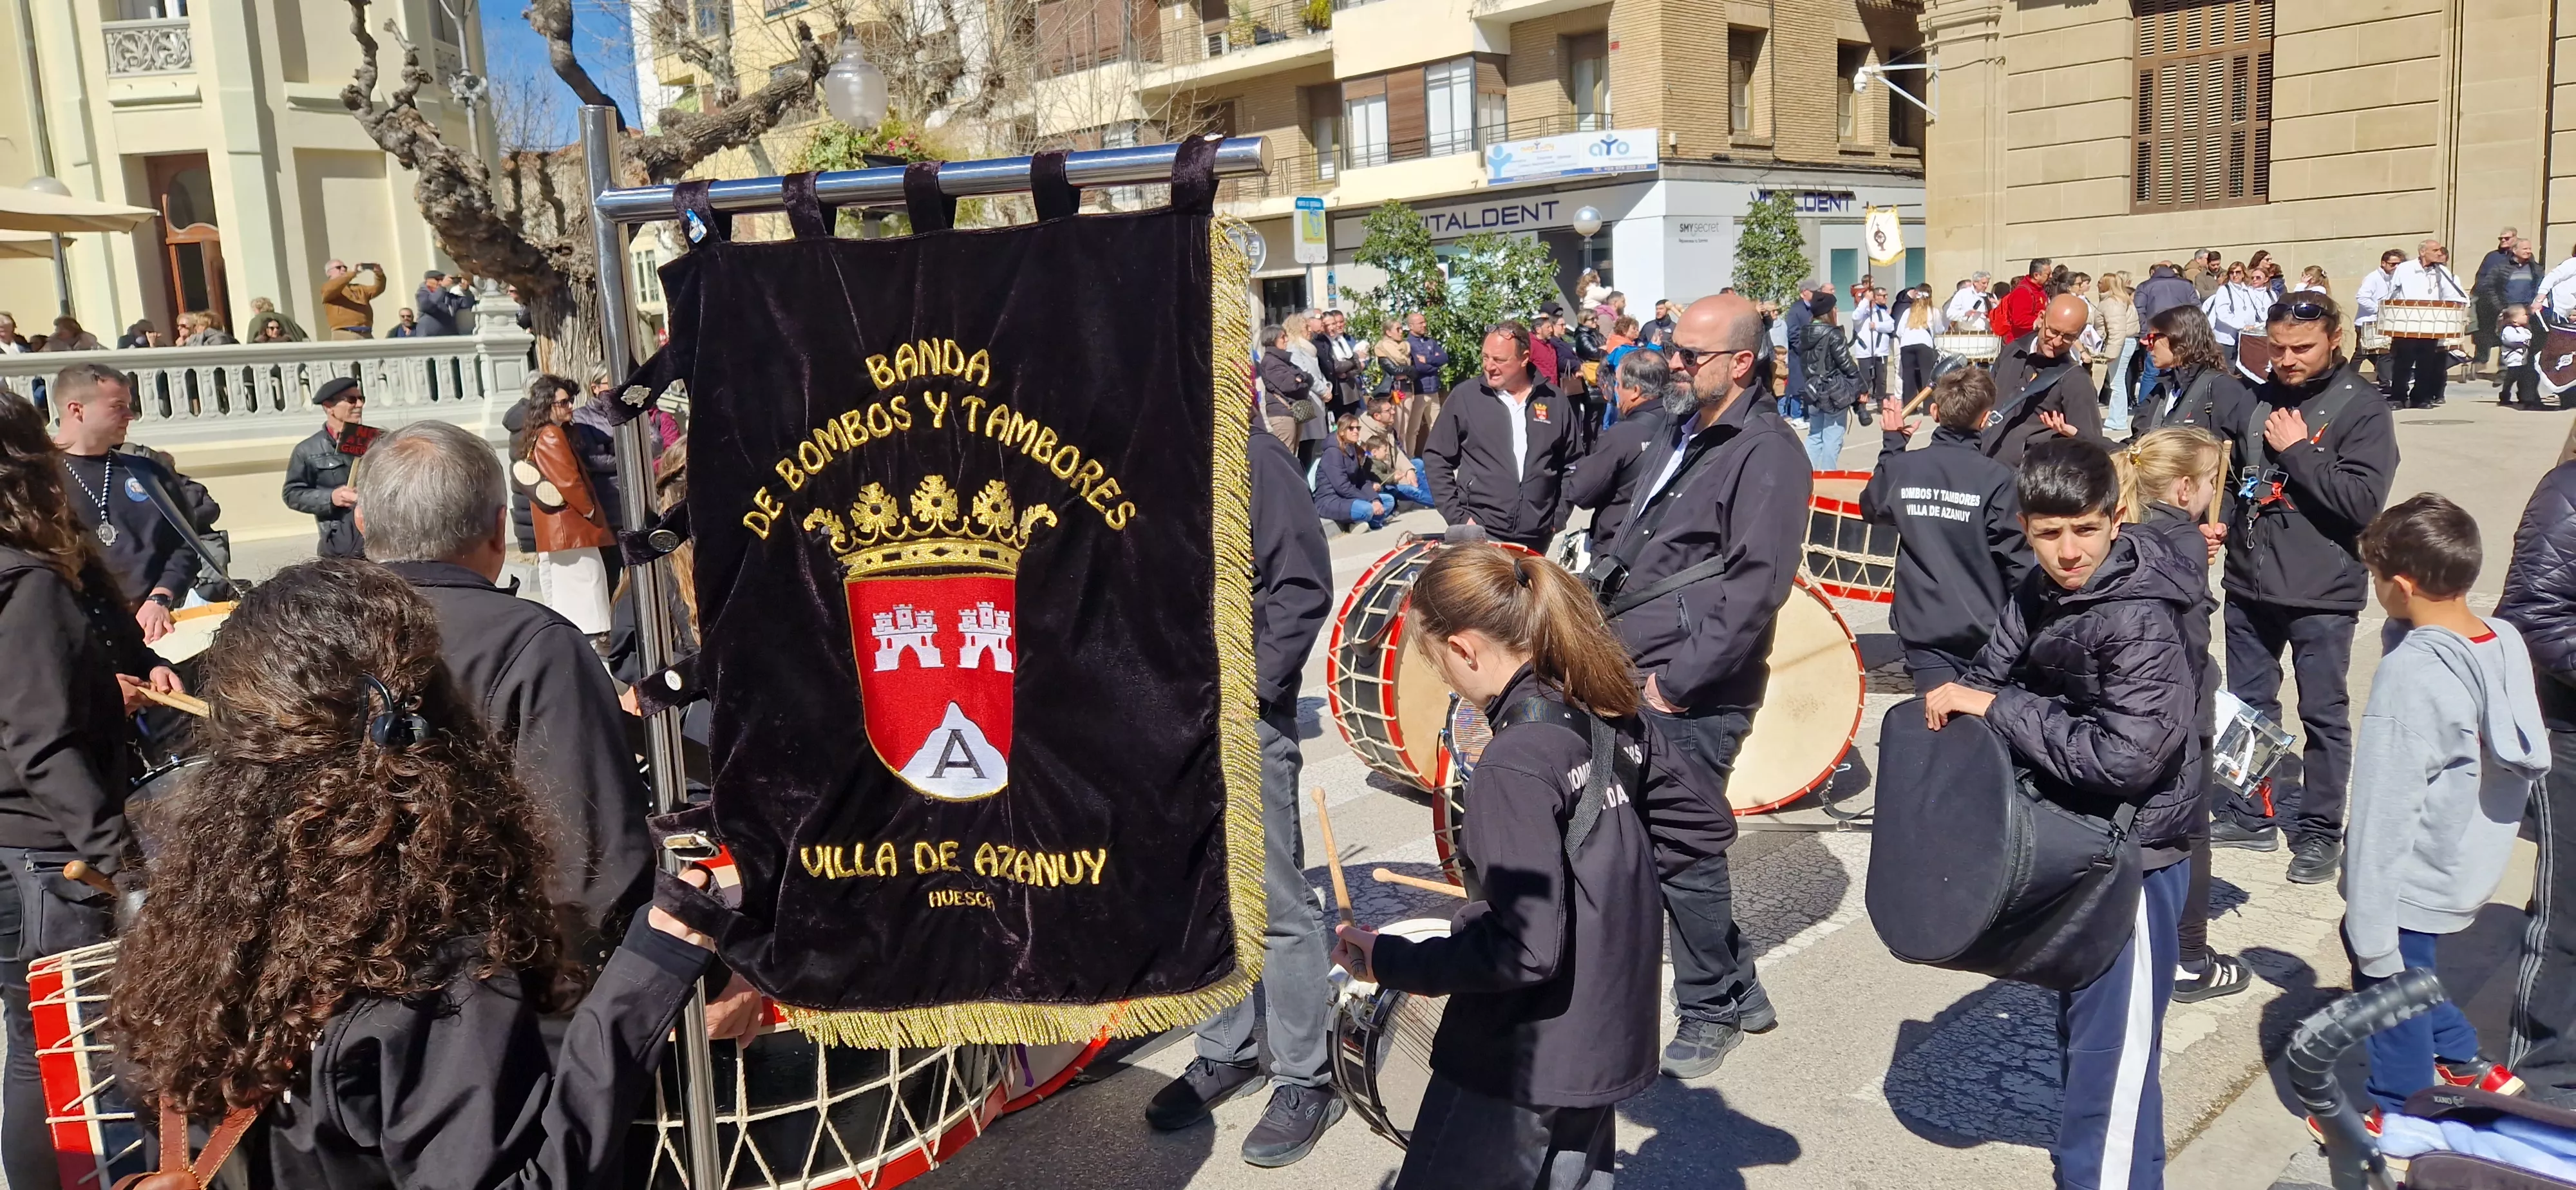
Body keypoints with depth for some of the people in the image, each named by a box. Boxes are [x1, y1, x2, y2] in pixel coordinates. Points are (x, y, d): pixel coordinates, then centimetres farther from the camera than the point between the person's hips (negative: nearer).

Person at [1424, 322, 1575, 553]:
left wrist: (1559, 516, 6)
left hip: (1536, 535, 2)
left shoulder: (1553, 400, 6)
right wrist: (1457, 516, -5)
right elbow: (1436, 458, 3)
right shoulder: (1465, 396, 0)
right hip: (1480, 533, -2)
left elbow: (1571, 463, 15)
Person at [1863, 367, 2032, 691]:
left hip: (1921, 627, 2)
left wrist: (1892, 442, 22)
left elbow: (1871, 509, 18)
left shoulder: (1900, 467, -4)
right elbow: (2017, 559, -11)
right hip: (1982, 631, -2)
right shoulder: (1996, 478, -14)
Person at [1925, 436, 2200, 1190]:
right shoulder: (2040, 595, 1)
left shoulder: (2138, 623, -24)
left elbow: (2123, 757, -31)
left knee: (2113, 1048, 0)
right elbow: (1996, 676, 9)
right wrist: (1960, 698, -14)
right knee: (2080, 1022, 24)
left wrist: (1998, 708, -26)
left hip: (2131, 851, -9)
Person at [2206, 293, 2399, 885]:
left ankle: (2320, 832, 18)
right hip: (2249, 584, 5)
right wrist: (2219, 520, 2)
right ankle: (2253, 814, 29)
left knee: (2323, 715, 5)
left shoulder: (2362, 410, -8)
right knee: (2248, 706, 15)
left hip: (2322, 593, -5)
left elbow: (2363, 502, -20)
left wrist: (2295, 450, -17)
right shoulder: (2254, 402, 4)